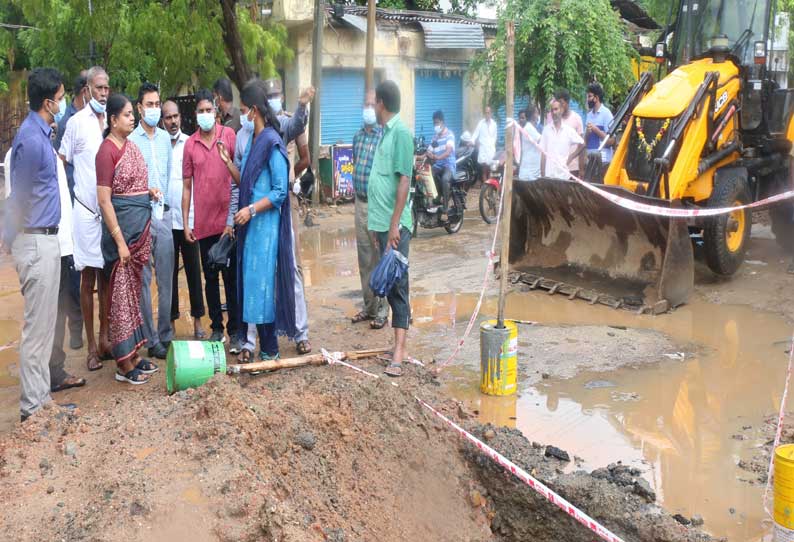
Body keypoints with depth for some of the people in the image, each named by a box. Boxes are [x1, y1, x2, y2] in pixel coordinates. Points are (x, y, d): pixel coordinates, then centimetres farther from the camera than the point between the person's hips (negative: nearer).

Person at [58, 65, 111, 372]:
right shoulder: (77, 122, -5)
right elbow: (61, 162, 0)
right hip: (86, 208, -4)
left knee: (106, 276, 11)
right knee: (88, 277, 1)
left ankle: (104, 338, 21)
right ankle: (91, 346, 7)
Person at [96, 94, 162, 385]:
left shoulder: (131, 145, 11)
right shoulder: (107, 150, -13)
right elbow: (104, 200, -16)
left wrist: (150, 190, 3)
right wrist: (120, 242, -19)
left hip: (142, 224, 8)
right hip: (122, 225, -8)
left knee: (134, 290, 14)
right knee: (121, 294, -2)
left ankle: (134, 353, 23)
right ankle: (124, 364, 6)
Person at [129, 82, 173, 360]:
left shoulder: (165, 137, 11)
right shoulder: (130, 140, -6)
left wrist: (165, 198, 13)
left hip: (164, 214, 5)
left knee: (166, 278, 9)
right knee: (144, 280, 1)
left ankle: (166, 335, 19)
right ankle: (151, 340, 8)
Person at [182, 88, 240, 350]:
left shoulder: (229, 135, -1)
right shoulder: (190, 144, 5)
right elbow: (187, 186, 9)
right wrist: (186, 223, 5)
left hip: (227, 220, -2)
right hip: (203, 223, 2)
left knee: (232, 277, 2)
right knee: (210, 278, 10)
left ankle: (235, 332, 10)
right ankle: (216, 328, 21)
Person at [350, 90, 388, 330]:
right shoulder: (358, 136, 11)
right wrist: (357, 188, 16)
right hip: (360, 203, 7)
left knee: (380, 259, -2)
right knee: (364, 258, 13)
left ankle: (381, 310, 8)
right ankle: (369, 306, 24)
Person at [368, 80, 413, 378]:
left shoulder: (400, 132, -12)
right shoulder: (385, 132, 16)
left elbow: (404, 181, -17)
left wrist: (394, 224, -20)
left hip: (395, 224, -9)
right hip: (382, 222, 9)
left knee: (397, 285, -8)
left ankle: (398, 352, -6)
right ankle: (399, 345, 20)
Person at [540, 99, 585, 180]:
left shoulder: (568, 130, 3)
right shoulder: (546, 129, 4)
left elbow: (581, 144, 13)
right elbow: (543, 153, 4)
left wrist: (570, 158, 3)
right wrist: (542, 174, 0)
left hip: (564, 175, 0)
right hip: (549, 174, 0)